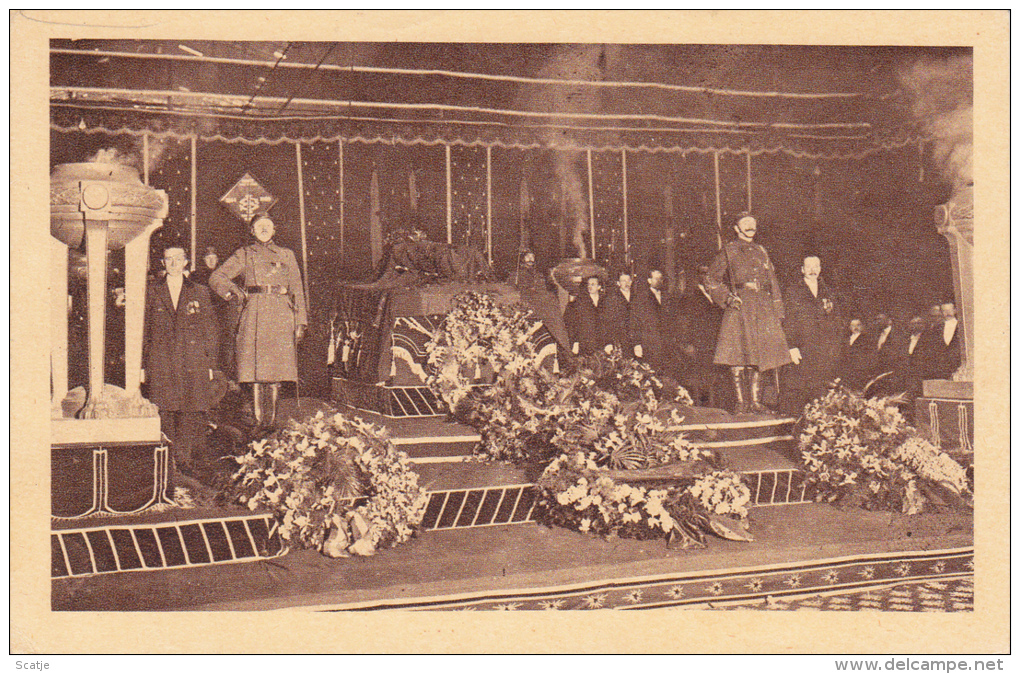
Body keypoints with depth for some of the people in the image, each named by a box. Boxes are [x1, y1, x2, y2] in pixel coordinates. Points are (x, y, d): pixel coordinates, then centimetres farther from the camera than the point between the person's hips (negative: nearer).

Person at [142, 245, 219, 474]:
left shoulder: (200, 293, 10)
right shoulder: (152, 292, 11)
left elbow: (211, 331, 10)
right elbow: (143, 331, 11)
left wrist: (210, 364, 4)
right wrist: (142, 365, 5)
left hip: (194, 363, 0)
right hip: (161, 365, 0)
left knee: (193, 413, -4)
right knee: (165, 416, -3)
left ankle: (188, 459, 5)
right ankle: (169, 461, 5)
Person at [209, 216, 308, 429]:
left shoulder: (287, 255, 18)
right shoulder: (244, 255, 14)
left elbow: (297, 290, 16)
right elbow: (216, 277, 8)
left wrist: (301, 321, 7)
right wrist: (232, 289, -13)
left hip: (281, 316, 1)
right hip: (254, 314, -1)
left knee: (277, 369, -3)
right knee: (256, 369, -7)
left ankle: (271, 419, 3)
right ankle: (258, 419, -2)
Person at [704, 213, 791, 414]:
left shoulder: (761, 252, 19)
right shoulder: (728, 251, 7)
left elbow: (772, 284, 21)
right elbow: (711, 280, 6)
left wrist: (778, 313, 15)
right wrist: (727, 297, -8)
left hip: (762, 309, 4)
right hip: (739, 307, -4)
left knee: (758, 356, 1)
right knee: (737, 357, -9)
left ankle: (755, 401, 5)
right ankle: (741, 401, -5)